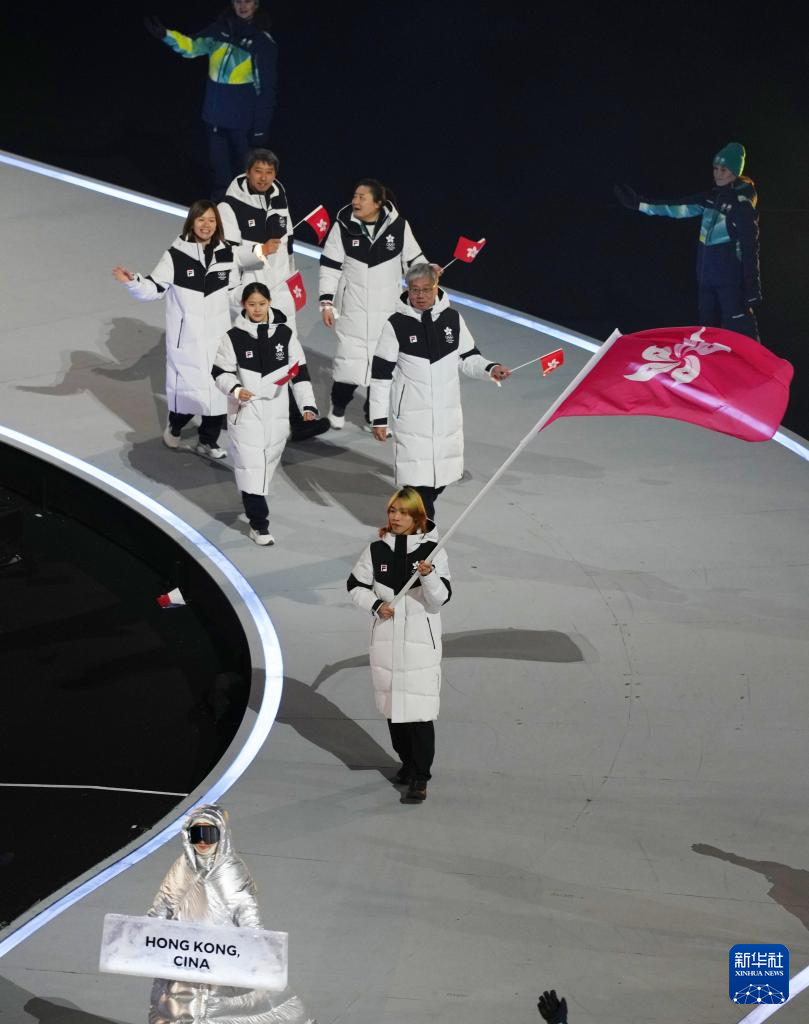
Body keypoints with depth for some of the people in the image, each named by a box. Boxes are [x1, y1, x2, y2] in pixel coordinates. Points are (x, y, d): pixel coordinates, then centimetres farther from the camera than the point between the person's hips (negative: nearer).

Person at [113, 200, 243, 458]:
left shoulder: (227, 255, 2)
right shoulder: (176, 255, -11)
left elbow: (234, 292, 15)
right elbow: (153, 288, -9)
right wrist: (132, 282, -26)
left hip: (218, 336, 4)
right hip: (186, 337, -4)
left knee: (219, 388, 6)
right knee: (187, 387, -1)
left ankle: (208, 441, 22)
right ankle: (174, 427, 28)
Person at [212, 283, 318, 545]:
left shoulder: (284, 334, 0)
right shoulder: (234, 337, -6)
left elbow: (300, 372, 4)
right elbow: (219, 372, -1)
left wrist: (308, 405, -3)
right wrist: (235, 389, -20)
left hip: (276, 412, 3)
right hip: (245, 412, -3)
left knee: (268, 463, 15)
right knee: (251, 467, -7)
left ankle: (254, 504, 37)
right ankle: (259, 524, -3)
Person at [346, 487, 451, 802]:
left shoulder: (432, 550, -6)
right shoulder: (377, 550, 2)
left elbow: (440, 599, -9)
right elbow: (356, 585, 10)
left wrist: (429, 576, -28)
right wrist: (375, 605, -7)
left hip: (421, 640, -4)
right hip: (386, 639, 4)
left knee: (420, 709, -7)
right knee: (392, 704, 13)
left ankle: (420, 777, -3)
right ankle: (407, 761, 32)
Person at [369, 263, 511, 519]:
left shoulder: (452, 318, 1)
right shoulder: (396, 324, -8)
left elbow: (468, 358, 12)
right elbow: (381, 373, -4)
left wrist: (490, 369, -9)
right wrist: (379, 418, -5)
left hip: (447, 413, 4)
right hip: (411, 415, -4)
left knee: (441, 476, 12)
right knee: (417, 477, -9)